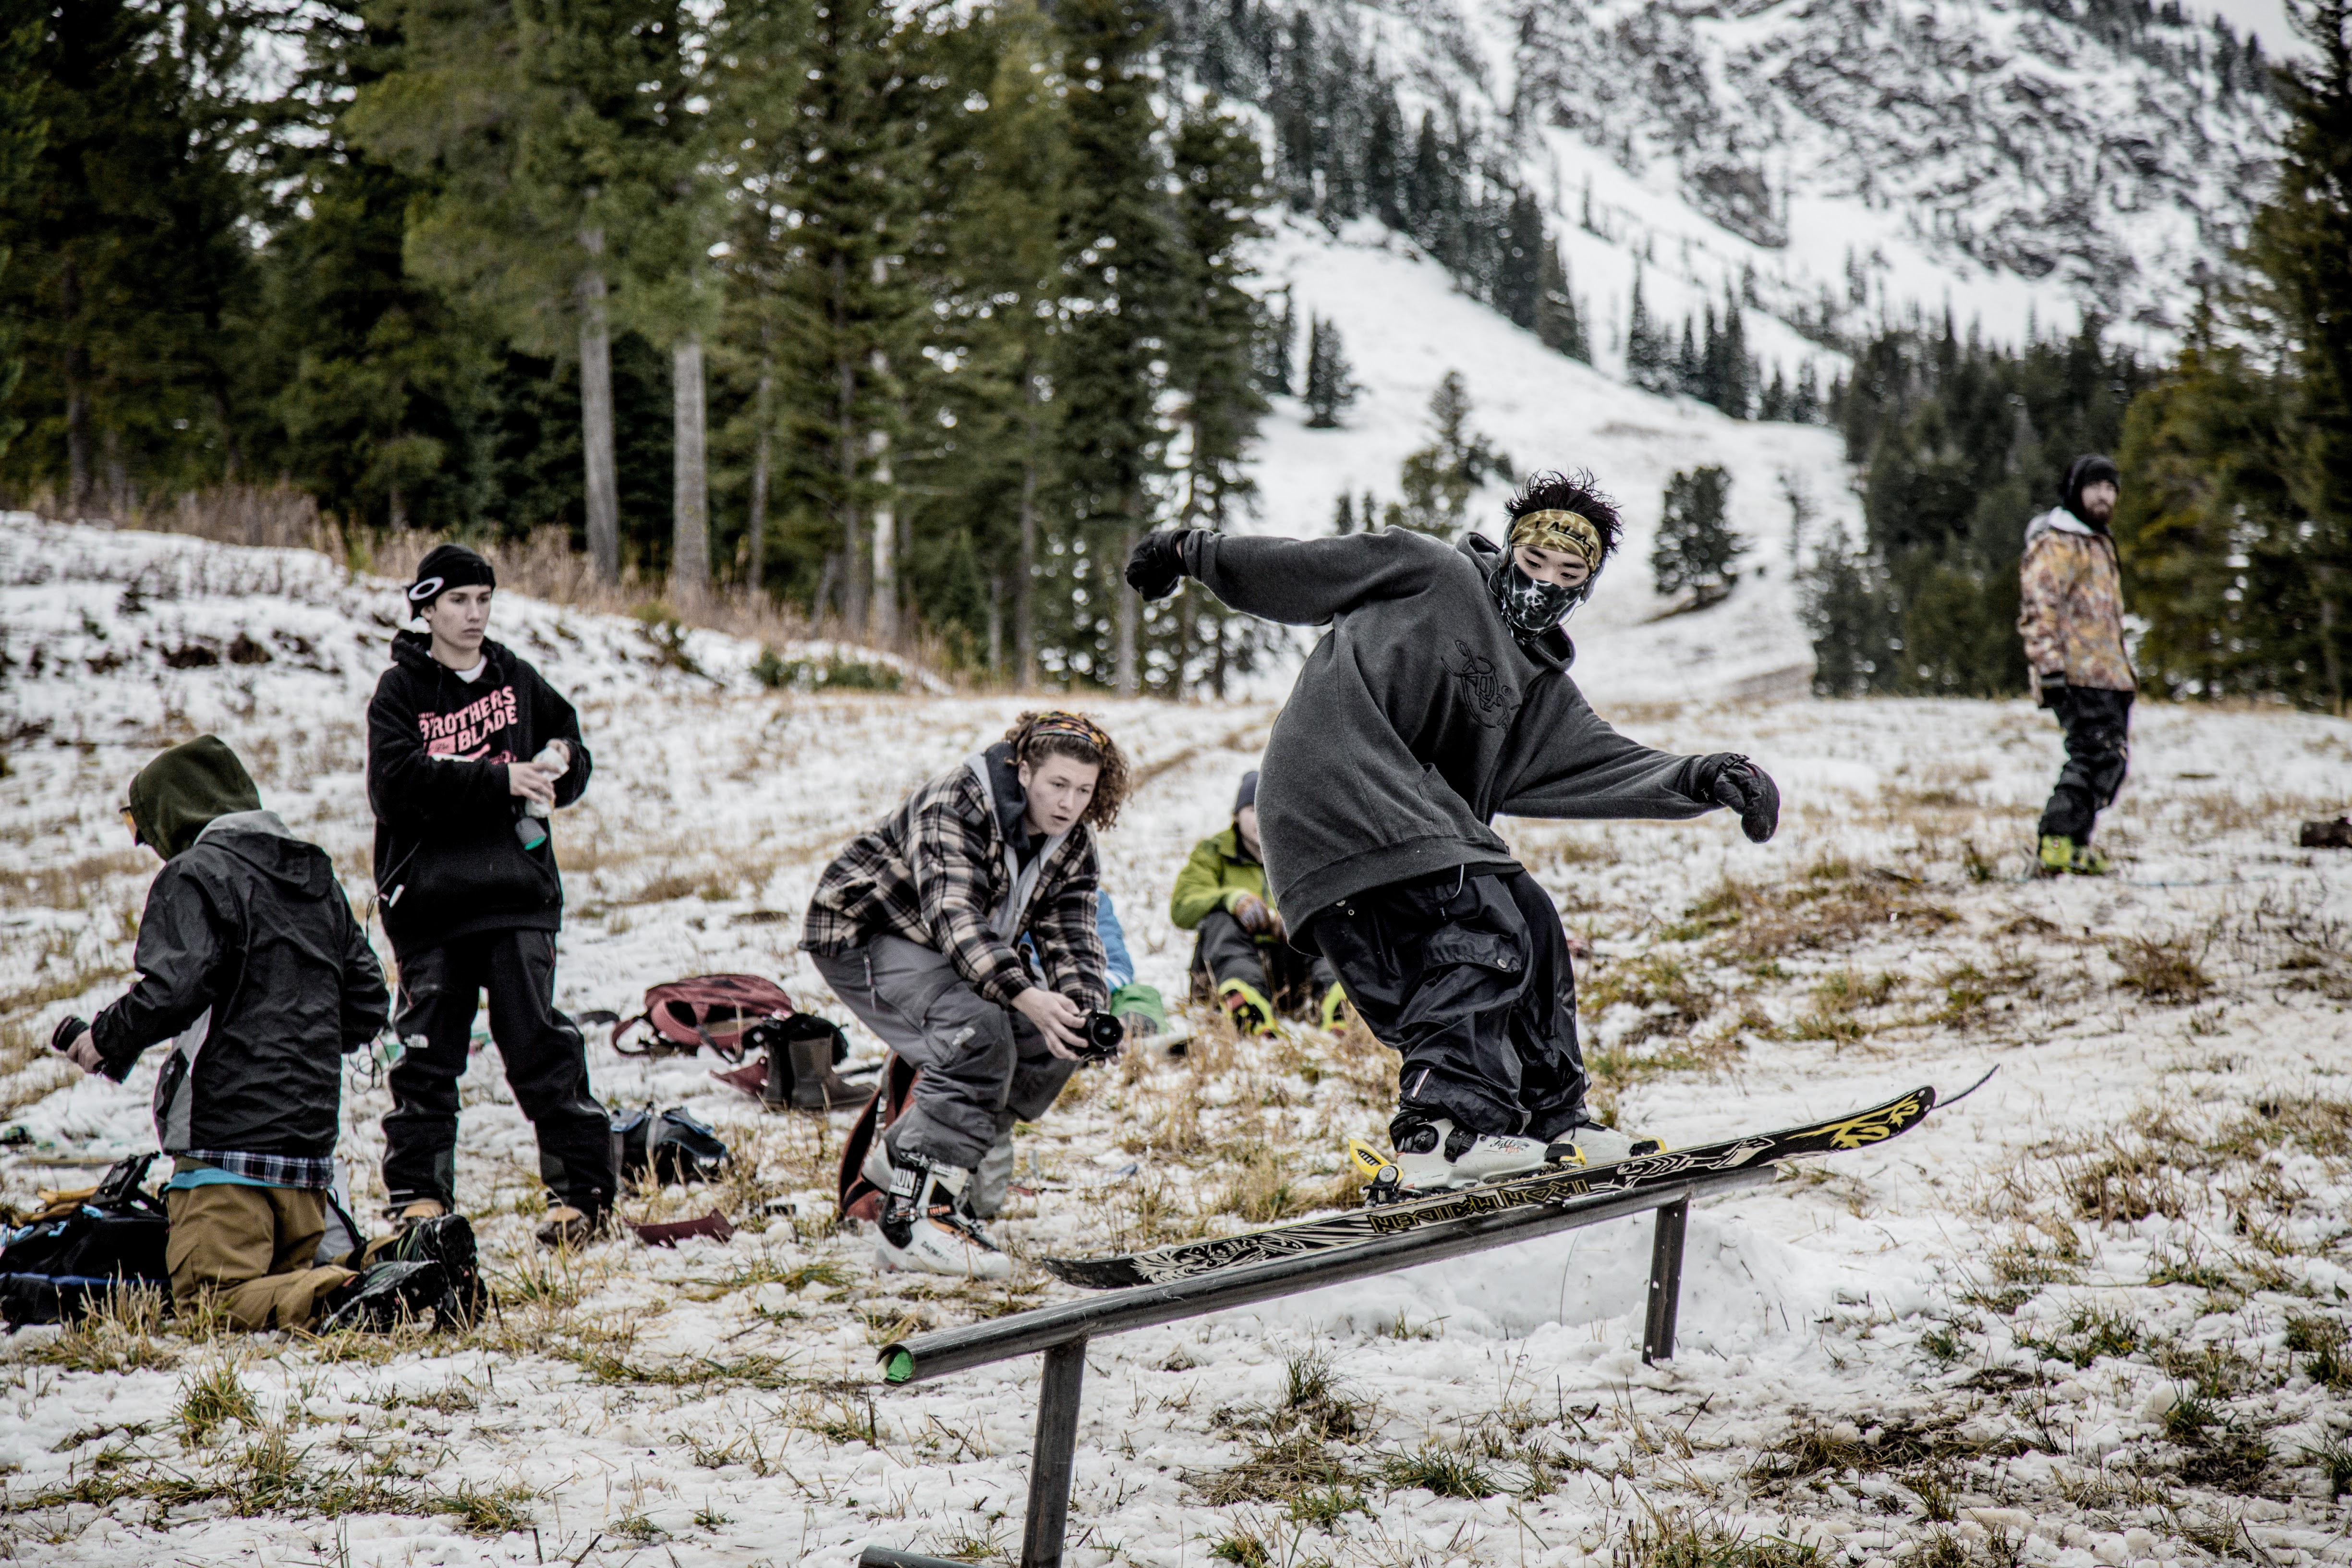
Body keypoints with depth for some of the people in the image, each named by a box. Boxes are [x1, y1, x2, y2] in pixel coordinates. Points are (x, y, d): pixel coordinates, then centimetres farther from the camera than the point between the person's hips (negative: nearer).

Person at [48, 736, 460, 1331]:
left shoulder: (196, 875, -6)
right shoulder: (318, 877, 19)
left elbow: (173, 989, -20)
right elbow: (367, 1004, 20)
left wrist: (106, 1039, -3)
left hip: (228, 1136, -8)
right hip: (310, 1138, 8)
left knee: (212, 1299, -9)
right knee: (288, 1279, 14)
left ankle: (356, 1299, -34)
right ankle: (425, 1266, -11)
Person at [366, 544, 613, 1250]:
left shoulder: (517, 679, 11)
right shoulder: (401, 691, 2)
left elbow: (571, 745, 18)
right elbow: (398, 784, -12)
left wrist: (560, 764, -7)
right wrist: (499, 778, -19)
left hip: (517, 893, 1)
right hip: (429, 895, -1)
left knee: (539, 1040, -5)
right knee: (428, 1051, 5)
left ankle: (584, 1190, -2)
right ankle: (420, 1189, 17)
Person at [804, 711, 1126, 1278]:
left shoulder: (1072, 844, -4)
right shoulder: (956, 806, -28)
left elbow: (1069, 940, -9)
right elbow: (954, 917, -39)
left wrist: (1087, 1013, -31)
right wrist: (1025, 996, -53)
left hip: (963, 951, 8)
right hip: (865, 929, -8)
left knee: (1052, 1043, -7)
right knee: (978, 1030, -30)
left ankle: (904, 1153, 5)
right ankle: (915, 1219, -31)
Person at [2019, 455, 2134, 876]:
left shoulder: (2098, 544, 25)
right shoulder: (2054, 544, -6)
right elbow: (2039, 609, -15)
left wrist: (2125, 670, 28)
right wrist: (2050, 666, -23)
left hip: (2108, 675, 10)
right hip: (2076, 675, -10)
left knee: (2110, 758, 8)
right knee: (2096, 755, -18)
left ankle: (2074, 842, 13)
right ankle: (2057, 844, -20)